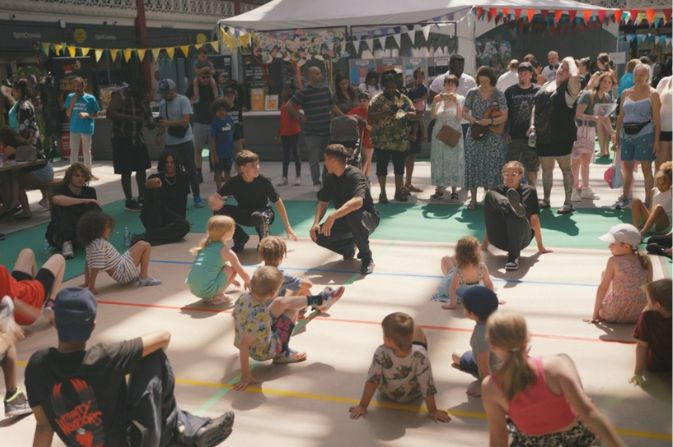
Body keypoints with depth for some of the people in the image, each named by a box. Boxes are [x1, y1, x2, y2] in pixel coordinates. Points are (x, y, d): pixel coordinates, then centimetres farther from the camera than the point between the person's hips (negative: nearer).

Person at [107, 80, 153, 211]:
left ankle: (142, 198, 20)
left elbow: (147, 113, 16)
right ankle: (129, 201, 6)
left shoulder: (143, 97, 5)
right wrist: (130, 118, -31)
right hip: (123, 139, -6)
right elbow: (110, 113, -24)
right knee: (126, 171, -2)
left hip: (138, 138, 7)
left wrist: (150, 122, -8)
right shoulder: (120, 95, -15)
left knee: (142, 168, 8)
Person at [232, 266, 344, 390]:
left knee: (281, 303, 11)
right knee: (291, 308, -1)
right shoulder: (260, 316, -38)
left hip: (257, 339, 7)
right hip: (264, 352, -7)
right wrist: (245, 375, -32)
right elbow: (243, 344, -37)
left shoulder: (244, 297, -15)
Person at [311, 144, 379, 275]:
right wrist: (316, 223, -15)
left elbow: (357, 201, -40)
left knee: (352, 216, -41)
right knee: (318, 235, -15)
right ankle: (349, 248, 13)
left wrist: (333, 216, -47)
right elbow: (323, 202, 4)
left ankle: (366, 257, -19)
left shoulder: (355, 175, -23)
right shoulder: (330, 178, 1)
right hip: (344, 221, 7)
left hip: (367, 218, -7)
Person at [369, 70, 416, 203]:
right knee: (382, 166, 3)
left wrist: (406, 114, -14)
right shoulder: (377, 100, -2)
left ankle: (399, 191, 22)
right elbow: (370, 117, -7)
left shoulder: (403, 98, 7)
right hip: (382, 140, -3)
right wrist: (383, 113, -22)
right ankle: (383, 193, 14)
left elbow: (414, 114, 7)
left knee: (399, 166, 9)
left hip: (400, 140, 3)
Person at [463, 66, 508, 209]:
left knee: (491, 166, -1)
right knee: (473, 165, 1)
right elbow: (464, 112, 9)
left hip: (493, 137, -2)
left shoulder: (498, 95, -2)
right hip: (474, 134, 2)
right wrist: (471, 118, -12)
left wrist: (490, 121, -21)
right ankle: (473, 199, 9)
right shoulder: (472, 93, 4)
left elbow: (504, 117, -5)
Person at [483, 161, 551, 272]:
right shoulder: (497, 192, 15)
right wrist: (484, 245, 13)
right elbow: (490, 221, 16)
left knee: (514, 215, -37)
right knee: (489, 195, -18)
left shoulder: (529, 191, 10)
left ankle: (513, 258, -45)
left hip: (521, 238, -1)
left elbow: (534, 219, 8)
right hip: (499, 239, 2)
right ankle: (511, 205, -52)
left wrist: (540, 247, 9)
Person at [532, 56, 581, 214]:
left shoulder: (569, 89, -6)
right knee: (546, 168, 15)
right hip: (543, 136, 6)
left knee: (565, 167, 2)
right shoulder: (546, 86, 14)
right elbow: (536, 106, 18)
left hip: (561, 136, -6)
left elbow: (575, 76, -28)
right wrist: (533, 125, 6)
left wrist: (570, 61, -9)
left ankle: (568, 202, 9)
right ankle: (546, 199, 27)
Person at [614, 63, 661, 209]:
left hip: (644, 135, -4)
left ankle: (648, 201, 2)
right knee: (627, 168, 11)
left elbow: (657, 118, -4)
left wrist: (656, 140, -11)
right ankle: (625, 197, 23)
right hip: (627, 135, 4)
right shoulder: (626, 93, 12)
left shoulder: (652, 94, 0)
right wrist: (617, 137, 12)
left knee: (646, 168, -3)